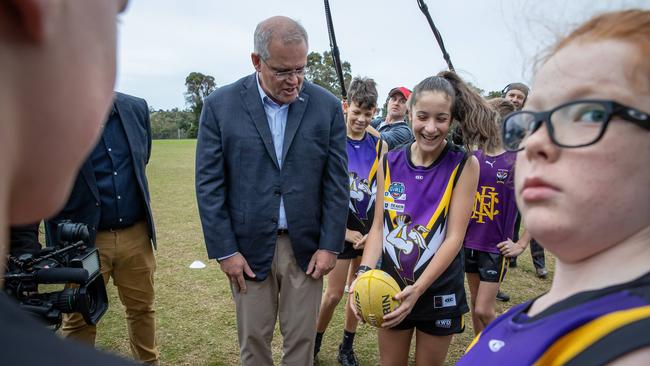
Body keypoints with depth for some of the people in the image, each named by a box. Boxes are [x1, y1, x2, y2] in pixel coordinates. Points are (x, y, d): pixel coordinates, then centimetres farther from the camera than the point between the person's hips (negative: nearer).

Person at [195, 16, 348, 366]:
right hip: (248, 246, 0)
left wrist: (330, 245, -4)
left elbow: (337, 181, 0)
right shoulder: (221, 104, -5)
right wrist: (224, 250, -6)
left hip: (306, 245, 1)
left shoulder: (327, 106, -3)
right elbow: (209, 183, -4)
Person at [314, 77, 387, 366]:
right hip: (341, 226, -3)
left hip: (371, 228, 4)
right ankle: (315, 341, 28)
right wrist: (345, 232, -11)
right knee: (334, 293, 2)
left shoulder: (380, 145, 0)